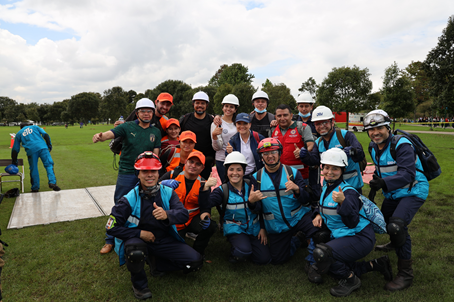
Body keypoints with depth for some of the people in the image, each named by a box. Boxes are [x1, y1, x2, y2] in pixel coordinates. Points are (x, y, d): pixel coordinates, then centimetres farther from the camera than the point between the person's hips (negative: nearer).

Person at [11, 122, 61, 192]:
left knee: (33, 169, 9)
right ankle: (52, 182, -20)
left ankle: (35, 189, 16)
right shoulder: (34, 127, 25)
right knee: (48, 164, -2)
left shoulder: (19, 134, 25)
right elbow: (45, 135, 8)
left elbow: (15, 149, 24)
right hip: (42, 147, -1)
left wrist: (14, 161, 30)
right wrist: (49, 145, 9)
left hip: (31, 150, 1)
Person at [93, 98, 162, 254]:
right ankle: (111, 240, 17)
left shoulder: (156, 132, 6)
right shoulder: (127, 127, -3)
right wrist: (100, 136, -41)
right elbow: (110, 133, -18)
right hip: (126, 173, -2)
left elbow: (155, 153, 5)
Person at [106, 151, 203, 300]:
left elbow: (184, 214, -20)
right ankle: (139, 283, -4)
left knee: (195, 262, -11)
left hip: (164, 240, 3)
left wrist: (167, 215, -43)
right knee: (136, 253, -39)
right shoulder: (129, 199, -15)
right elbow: (112, 228, -11)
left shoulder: (168, 193, -8)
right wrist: (140, 233, -19)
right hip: (138, 240, -3)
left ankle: (158, 264, 15)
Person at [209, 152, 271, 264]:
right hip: (234, 229, -3)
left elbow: (259, 209, -6)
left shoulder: (251, 186, -4)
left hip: (254, 228, 3)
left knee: (264, 259, -2)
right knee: (244, 252, -30)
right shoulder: (223, 191, -10)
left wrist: (263, 228, -15)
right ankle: (235, 253, 7)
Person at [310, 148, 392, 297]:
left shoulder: (348, 192, -23)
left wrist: (343, 202, -42)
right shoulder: (326, 186, 3)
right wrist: (318, 214, 1)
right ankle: (375, 264, 20)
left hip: (360, 238, -9)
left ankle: (351, 280, -2)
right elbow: (322, 205, 21)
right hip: (341, 236, 9)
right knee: (336, 268, 15)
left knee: (321, 253, -27)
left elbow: (352, 223, -30)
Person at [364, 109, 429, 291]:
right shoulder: (373, 147, 0)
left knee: (396, 226, -26)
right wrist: (374, 187, 11)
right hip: (393, 193, 9)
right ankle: (395, 243, 59)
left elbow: (407, 174, -35)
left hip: (413, 191, -9)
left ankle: (406, 274, -10)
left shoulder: (401, 145, -25)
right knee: (383, 220, 25)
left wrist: (383, 183, -49)